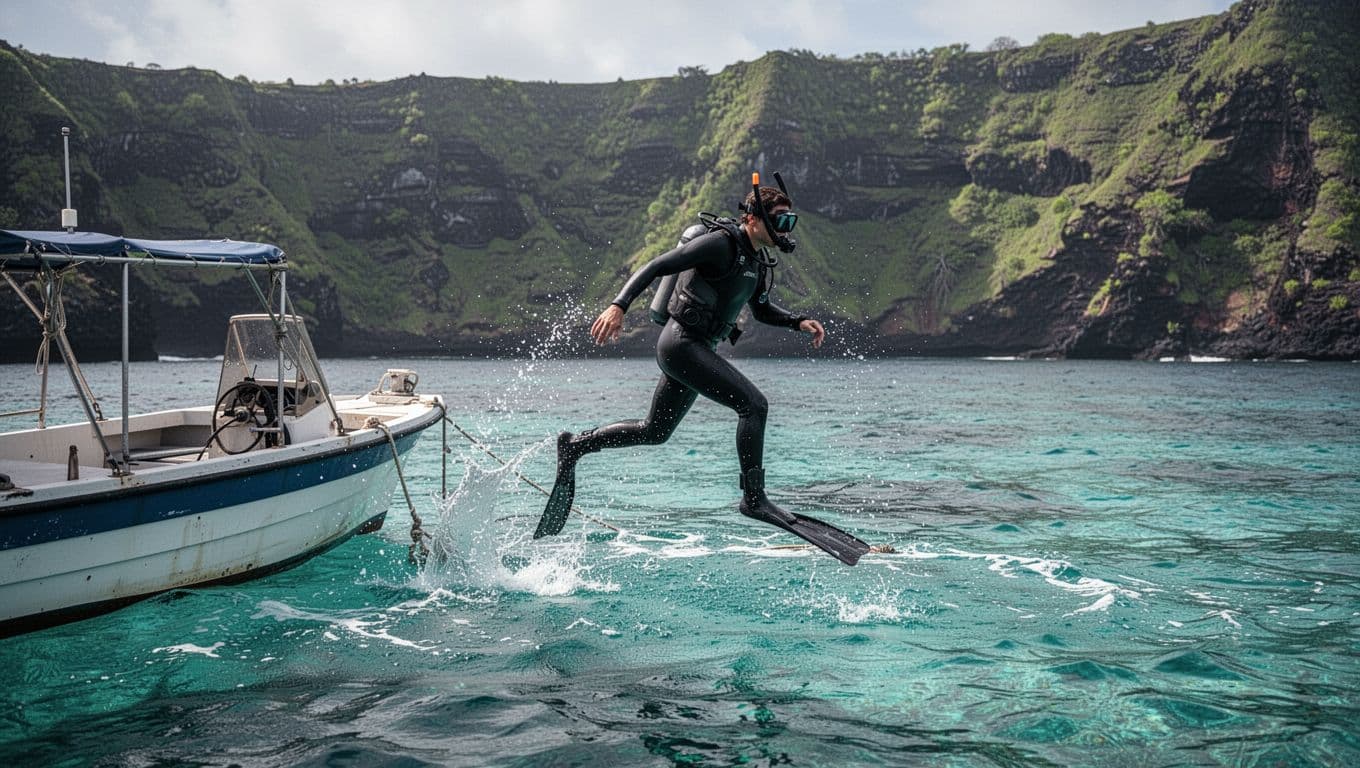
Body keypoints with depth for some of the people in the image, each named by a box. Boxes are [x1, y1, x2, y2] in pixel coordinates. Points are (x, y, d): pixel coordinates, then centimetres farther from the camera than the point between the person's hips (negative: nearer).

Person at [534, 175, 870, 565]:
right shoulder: (721, 243, -14)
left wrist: (799, 322, 10)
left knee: (654, 432, 18)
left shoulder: (759, 261, 13)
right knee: (753, 404, -18)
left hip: (697, 348, 10)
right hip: (682, 343, -10)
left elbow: (761, 309, 28)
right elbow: (656, 266, -18)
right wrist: (618, 306, -29)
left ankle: (575, 445, 30)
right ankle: (754, 498, -13)